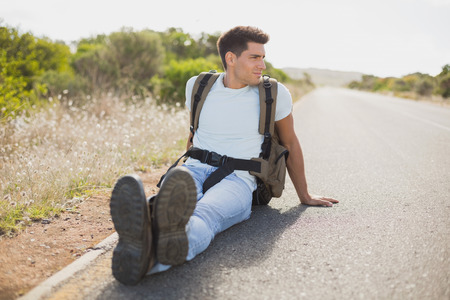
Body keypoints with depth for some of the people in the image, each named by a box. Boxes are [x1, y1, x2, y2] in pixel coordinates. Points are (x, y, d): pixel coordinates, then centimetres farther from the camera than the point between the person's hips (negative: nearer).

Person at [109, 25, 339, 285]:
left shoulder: (274, 94, 5)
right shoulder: (198, 86, 11)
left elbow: (290, 143, 18)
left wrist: (304, 196, 25)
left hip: (237, 180, -2)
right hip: (194, 170, 3)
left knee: (204, 214, -40)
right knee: (173, 204, -37)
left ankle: (153, 256, -73)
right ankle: (142, 240, -72)